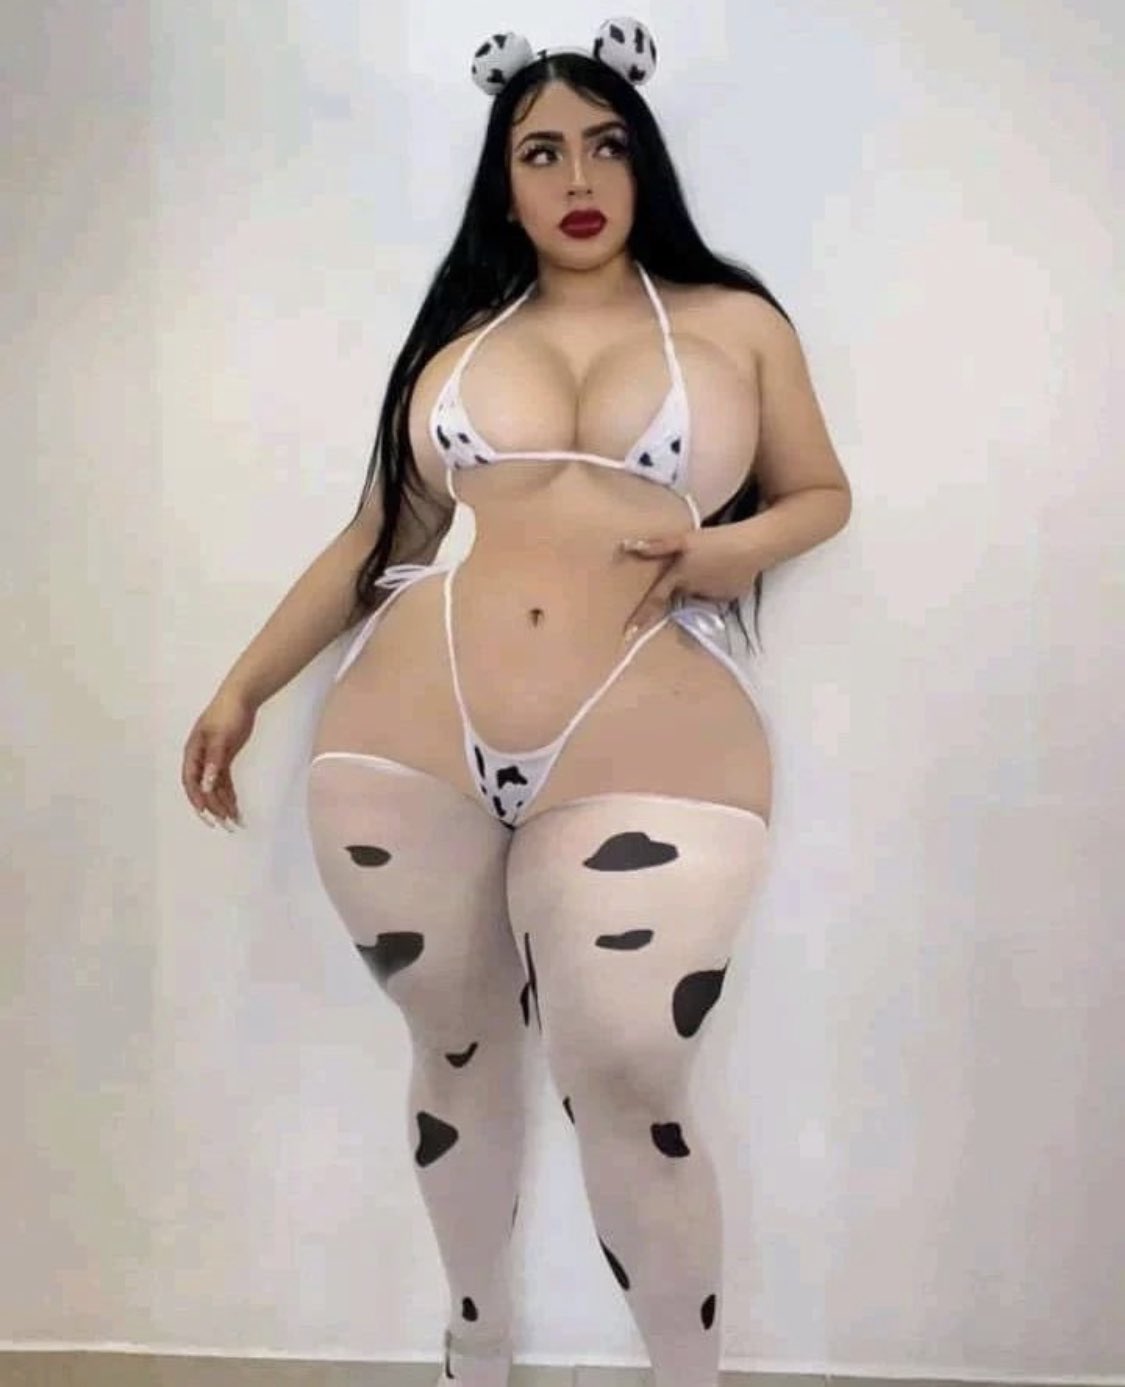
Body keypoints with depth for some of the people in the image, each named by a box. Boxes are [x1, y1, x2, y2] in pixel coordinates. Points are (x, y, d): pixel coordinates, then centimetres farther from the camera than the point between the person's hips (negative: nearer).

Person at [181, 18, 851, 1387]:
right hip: (407, 746, 3)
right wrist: (244, 684, 13)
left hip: (647, 761, -2)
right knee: (456, 1050, 15)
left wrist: (744, 545, -4)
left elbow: (822, 491, 18)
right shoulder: (456, 333, 15)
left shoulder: (737, 322, 12)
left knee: (629, 1091, -6)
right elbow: (373, 534, 16)